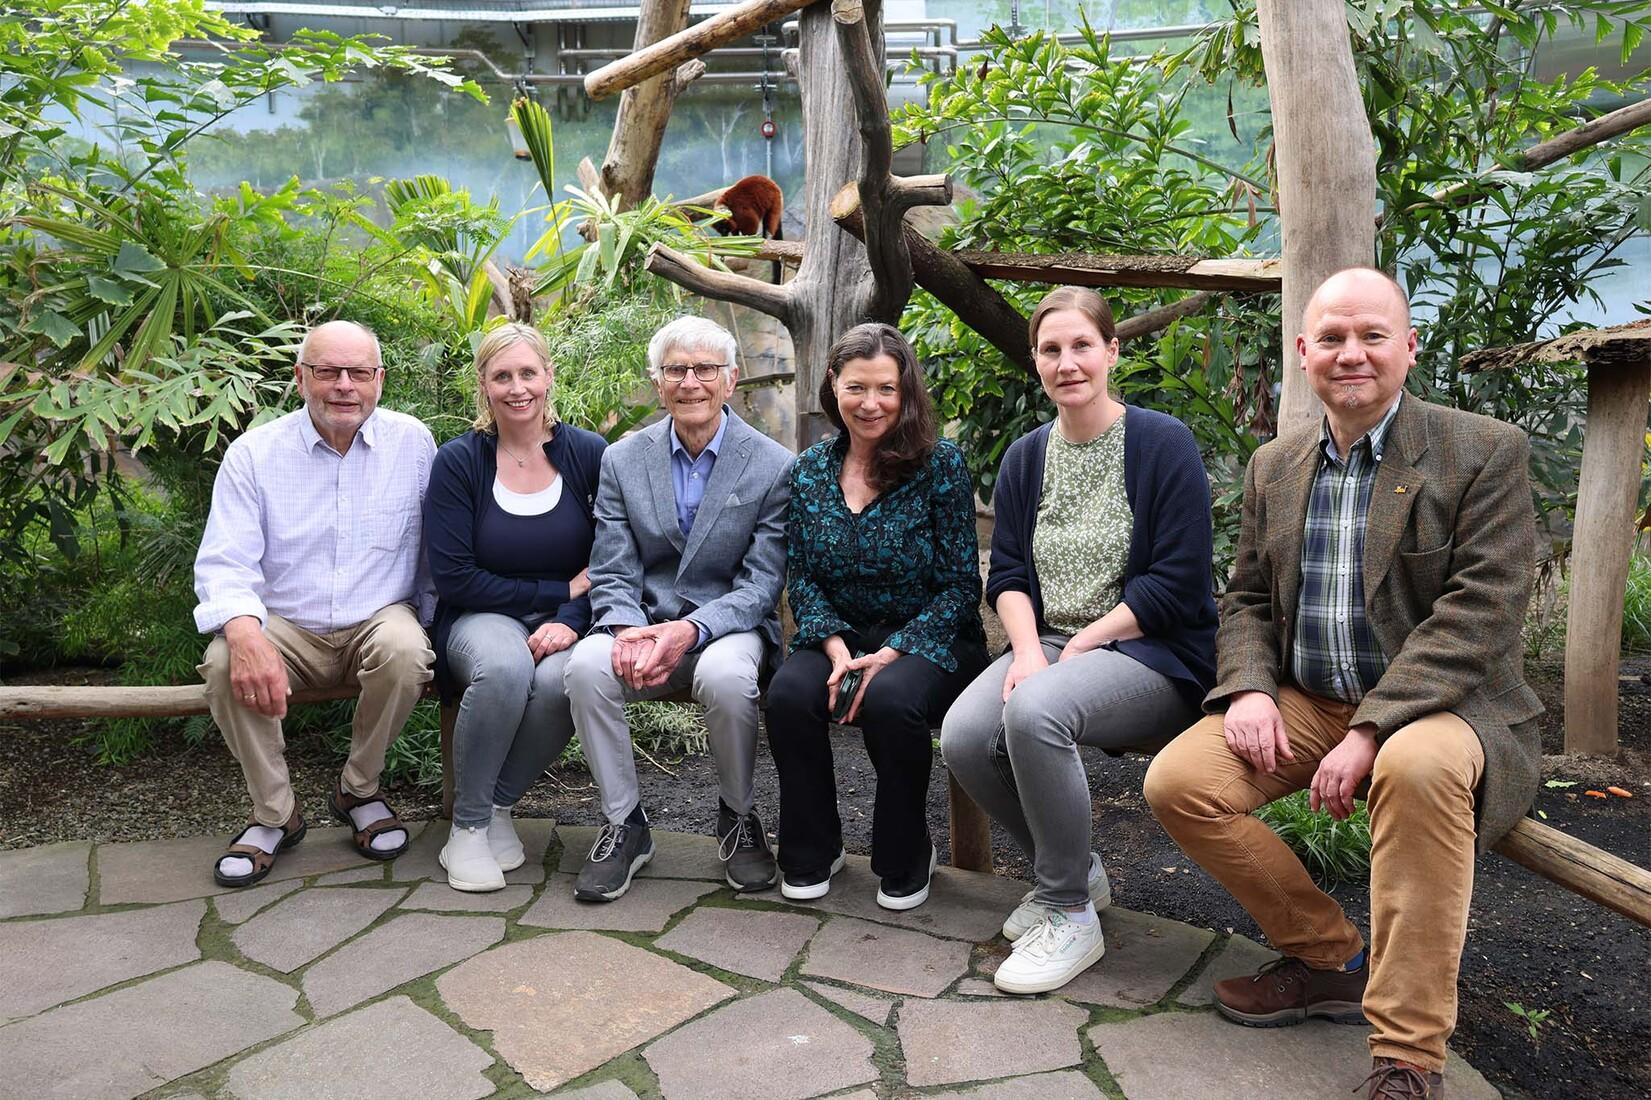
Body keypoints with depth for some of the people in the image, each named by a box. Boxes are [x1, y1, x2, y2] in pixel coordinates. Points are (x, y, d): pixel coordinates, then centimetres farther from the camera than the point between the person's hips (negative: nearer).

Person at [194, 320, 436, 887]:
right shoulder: (253, 452, -3)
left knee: (405, 649, -33)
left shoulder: (413, 442, -1)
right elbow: (224, 562, -11)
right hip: (286, 628, 1)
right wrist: (246, 633, -31)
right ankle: (274, 814, -6)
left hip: (378, 620, 0)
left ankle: (359, 791, -6)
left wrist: (437, 629, 0)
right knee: (225, 661, -29)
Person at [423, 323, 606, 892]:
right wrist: (561, 590, -9)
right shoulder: (459, 461, -4)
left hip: (566, 624, 1)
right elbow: (454, 577, -8)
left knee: (559, 681, -33)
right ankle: (467, 826, -13)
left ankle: (499, 807, -6)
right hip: (482, 618, -1)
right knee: (505, 668, -36)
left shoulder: (589, 454, -1)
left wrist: (571, 621, -17)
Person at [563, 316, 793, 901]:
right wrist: (628, 630, -21)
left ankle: (739, 819, -6)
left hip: (729, 624, -2)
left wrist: (689, 631, -24)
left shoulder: (773, 466, -4)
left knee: (725, 674, -35)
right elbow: (612, 574, 2)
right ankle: (623, 824, -9)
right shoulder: (622, 460, 5)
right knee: (586, 665, -29)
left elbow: (762, 584, -7)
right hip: (643, 621, 2)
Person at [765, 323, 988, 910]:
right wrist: (835, 647, -15)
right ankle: (811, 854, -2)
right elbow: (800, 575, 4)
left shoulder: (941, 464, -8)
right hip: (840, 636, 3)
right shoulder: (810, 470, 4)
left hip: (928, 639, -3)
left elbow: (960, 584, -9)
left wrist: (892, 654, -20)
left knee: (892, 699, -35)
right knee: (788, 692, -28)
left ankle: (906, 861, -6)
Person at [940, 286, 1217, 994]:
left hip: (1151, 653, -5)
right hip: (1050, 645, 6)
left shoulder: (1163, 444, -5)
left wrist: (1080, 645, -15)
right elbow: (1007, 575, 8)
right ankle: (1069, 871, 7)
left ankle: (1070, 915, -14)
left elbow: (1177, 583, -12)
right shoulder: (1026, 457, 12)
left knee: (1034, 711, -35)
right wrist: (1028, 649, -11)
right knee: (964, 737, -22)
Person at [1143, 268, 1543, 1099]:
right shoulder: (1274, 467, 10)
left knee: (1420, 768, -39)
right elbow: (1245, 600, 13)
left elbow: (1478, 613, -16)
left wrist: (1370, 734, -24)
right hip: (1305, 702, 5)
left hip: (1433, 706, -5)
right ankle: (1332, 958, 5)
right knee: (1178, 781, -17)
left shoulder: (1487, 453, -6)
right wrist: (1250, 690, -10)